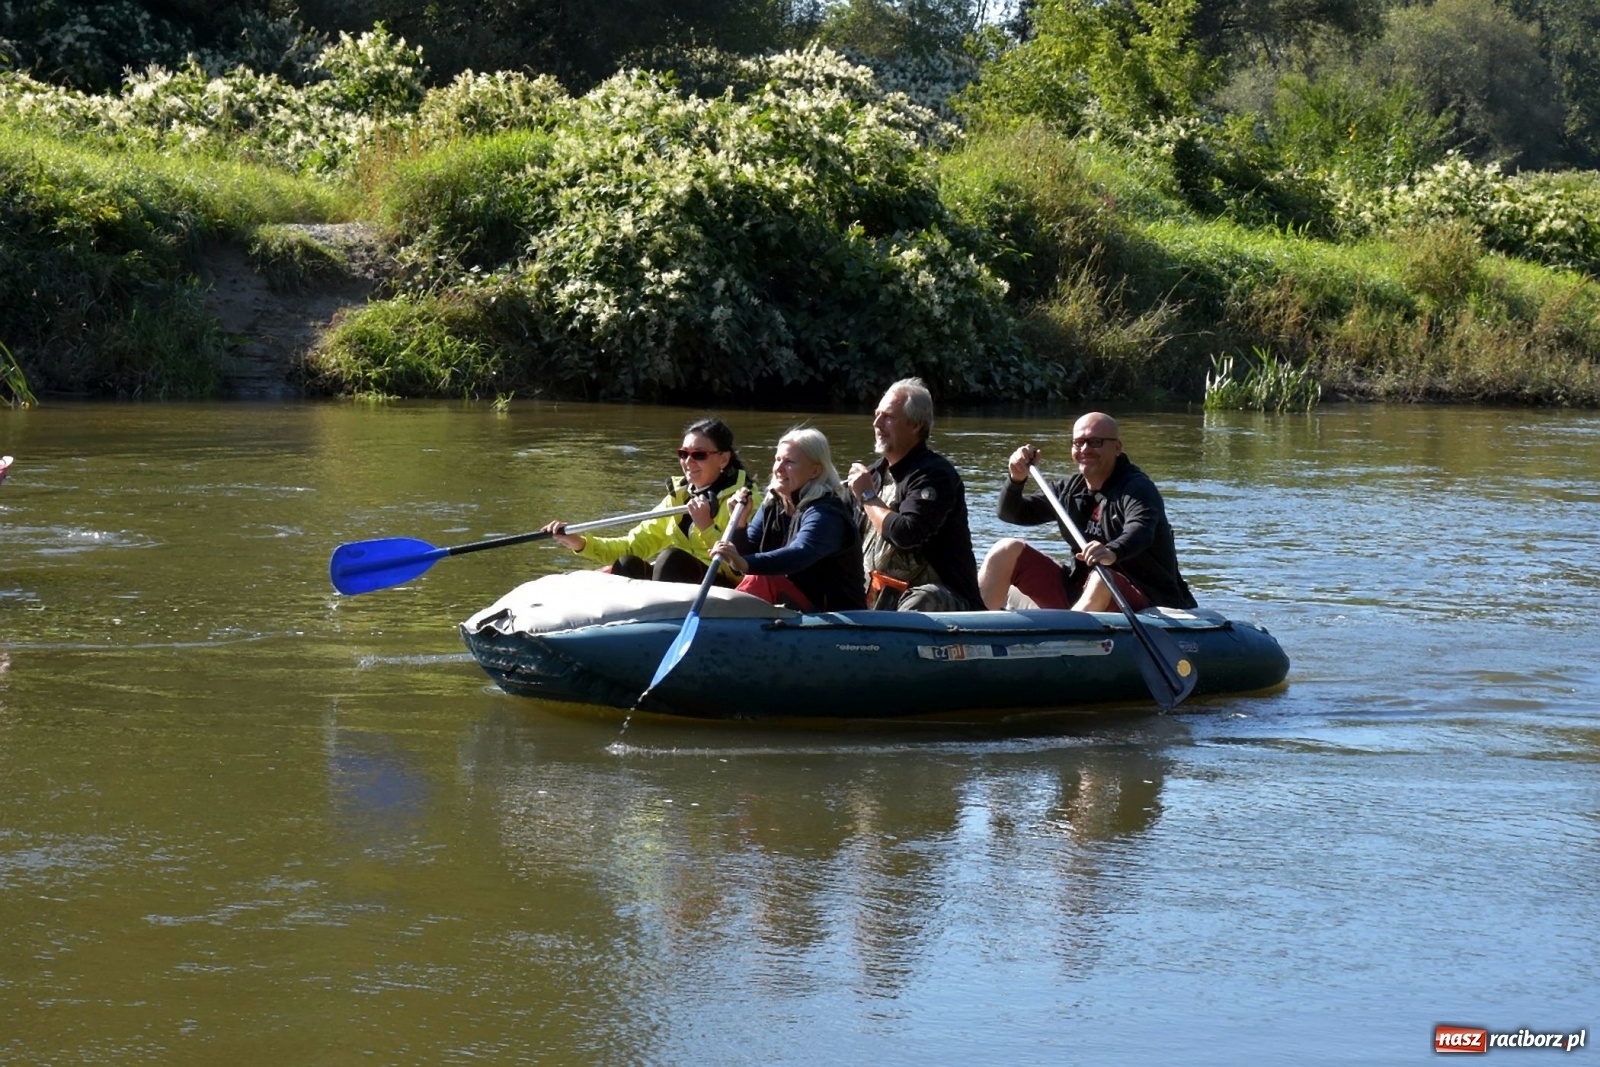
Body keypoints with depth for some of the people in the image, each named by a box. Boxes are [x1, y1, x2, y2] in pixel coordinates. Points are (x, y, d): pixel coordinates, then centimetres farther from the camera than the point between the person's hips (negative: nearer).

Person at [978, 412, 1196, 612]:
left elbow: (1140, 530, -35)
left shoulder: (1137, 488, -13)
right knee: (1007, 551, -2)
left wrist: (1113, 552, -57)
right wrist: (1016, 480, -10)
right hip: (1076, 587, 7)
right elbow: (1012, 513, 12)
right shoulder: (1070, 490, 9)